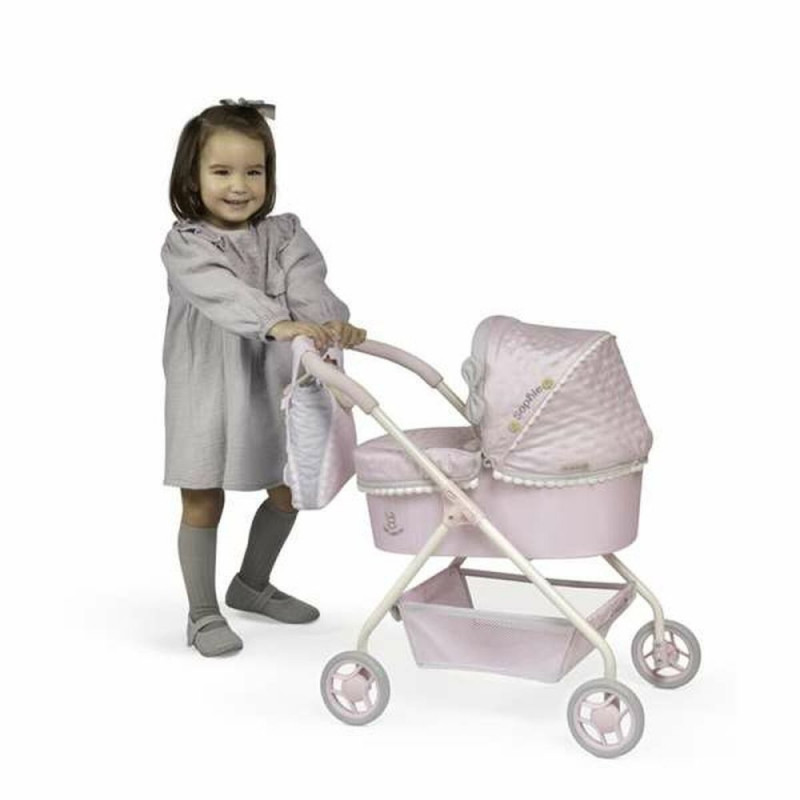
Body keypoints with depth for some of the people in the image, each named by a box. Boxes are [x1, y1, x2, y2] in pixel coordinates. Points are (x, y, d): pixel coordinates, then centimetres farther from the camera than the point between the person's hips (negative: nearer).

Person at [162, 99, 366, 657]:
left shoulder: (284, 235, 2)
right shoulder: (185, 245, -11)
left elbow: (308, 283, -15)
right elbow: (224, 292, -30)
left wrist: (332, 321, -37)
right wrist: (277, 322, -47)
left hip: (273, 387, 5)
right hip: (208, 392, -5)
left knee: (288, 490, 16)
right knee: (203, 501, 4)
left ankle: (252, 585, 39)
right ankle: (203, 613, 20)